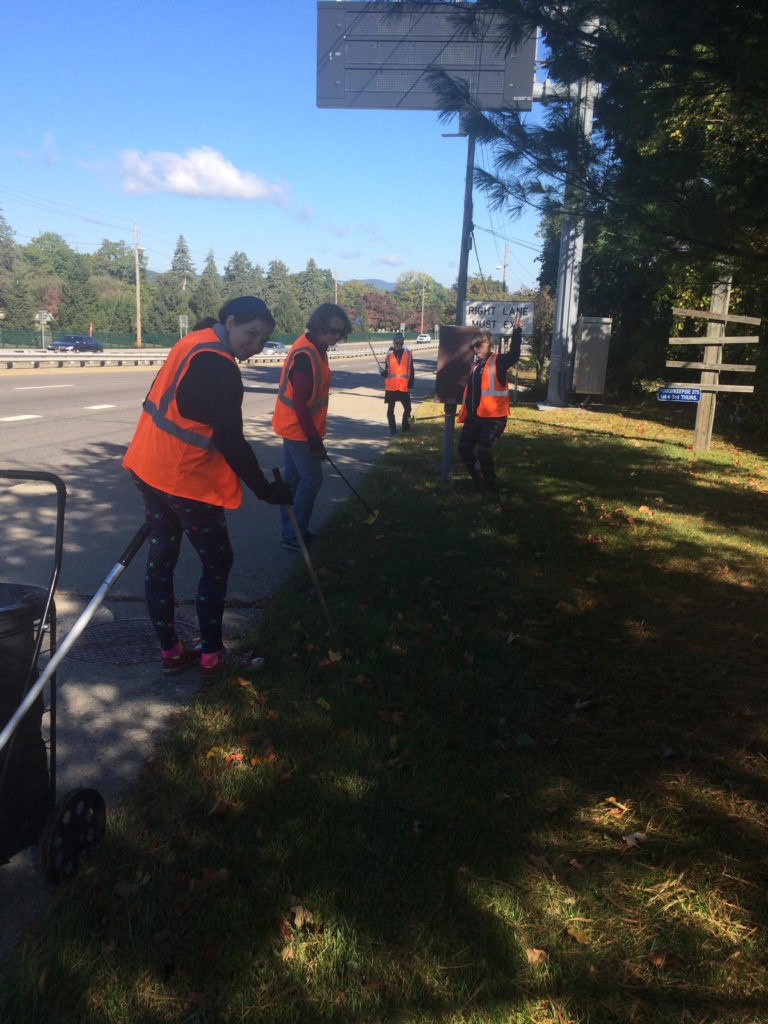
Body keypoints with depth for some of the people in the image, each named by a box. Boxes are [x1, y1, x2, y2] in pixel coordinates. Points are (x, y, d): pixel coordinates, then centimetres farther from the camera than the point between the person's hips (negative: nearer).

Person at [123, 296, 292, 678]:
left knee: (161, 558, 14)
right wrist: (264, 490, -14)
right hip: (187, 479, -9)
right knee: (217, 561, 6)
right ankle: (211, 657, 15)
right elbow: (231, 442, -21)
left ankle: (170, 652, 26)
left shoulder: (192, 343, 8)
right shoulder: (218, 367, -20)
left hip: (149, 468, 9)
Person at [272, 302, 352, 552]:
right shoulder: (305, 355, -24)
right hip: (297, 428, -10)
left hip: (293, 426, 10)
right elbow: (299, 403, -27)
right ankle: (294, 535, 3)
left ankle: (290, 530, 26)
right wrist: (313, 438, -27)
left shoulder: (315, 348, 9)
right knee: (311, 478, -5)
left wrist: (314, 434, 21)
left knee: (292, 477, 15)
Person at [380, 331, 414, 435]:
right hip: (391, 387, 0)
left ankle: (406, 426, 30)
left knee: (407, 408, 6)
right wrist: (382, 372, -13)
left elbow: (411, 371, 6)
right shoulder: (389, 355, 5)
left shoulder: (408, 354, 5)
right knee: (390, 409, 1)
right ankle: (392, 429, 9)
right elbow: (387, 372, 9)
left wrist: (410, 385, 1)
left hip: (404, 387, 0)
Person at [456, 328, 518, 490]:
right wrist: (464, 411, 25)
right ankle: (478, 480, 29)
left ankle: (490, 484, 8)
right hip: (474, 418, 8)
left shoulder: (498, 362, -5)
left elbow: (514, 354, -25)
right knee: (464, 448, 10)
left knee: (484, 451, -14)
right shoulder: (475, 367, 17)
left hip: (493, 418, -8)